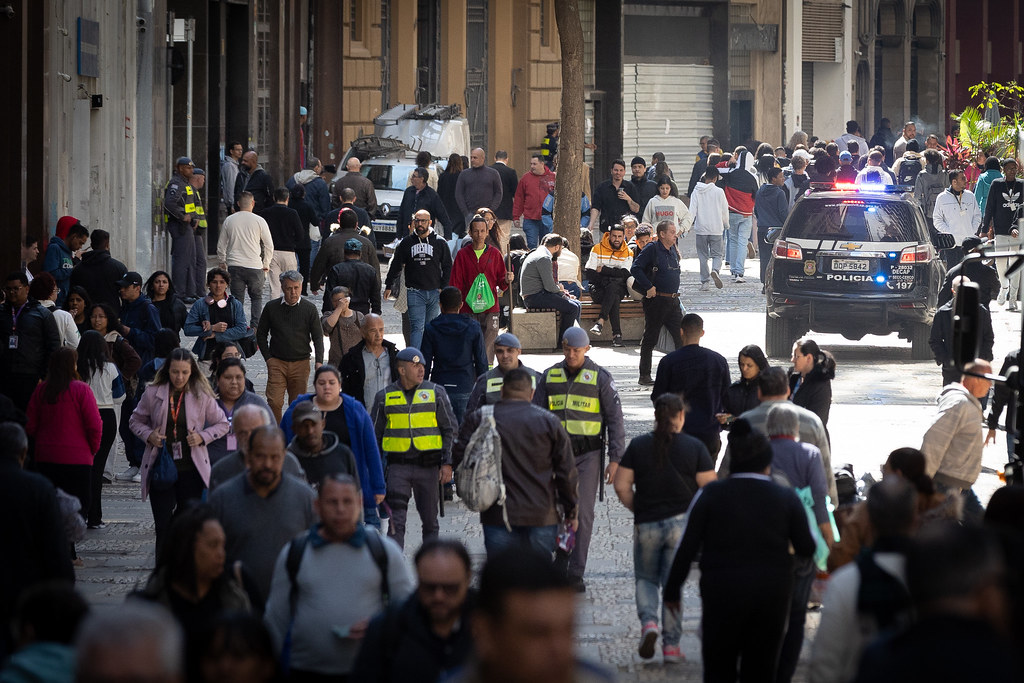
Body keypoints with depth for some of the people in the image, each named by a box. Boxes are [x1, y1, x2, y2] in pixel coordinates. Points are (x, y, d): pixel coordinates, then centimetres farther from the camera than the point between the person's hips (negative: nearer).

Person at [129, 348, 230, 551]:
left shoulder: (202, 396, 0)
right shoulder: (153, 394, 0)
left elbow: (223, 424, 9)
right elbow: (135, 421, 13)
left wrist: (202, 437, -7)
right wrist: (148, 435, -7)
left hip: (190, 469, 0)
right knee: (163, 525, -3)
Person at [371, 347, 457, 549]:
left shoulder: (436, 393, 5)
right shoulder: (384, 397, 6)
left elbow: (450, 429, 6)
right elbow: (375, 434, 13)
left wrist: (447, 463, -4)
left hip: (428, 464, 0)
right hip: (398, 465, 0)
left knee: (429, 519, 8)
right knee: (396, 520, -10)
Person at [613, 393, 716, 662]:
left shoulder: (638, 445, -1)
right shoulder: (695, 448, -5)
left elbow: (622, 486, -2)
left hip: (646, 525, 0)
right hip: (681, 523, 0)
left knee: (646, 579, 17)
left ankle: (648, 622, -9)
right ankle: (671, 645, 7)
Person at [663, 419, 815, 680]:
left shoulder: (711, 494, -7)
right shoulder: (787, 498, -4)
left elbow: (687, 547, -6)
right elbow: (806, 548, 2)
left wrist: (672, 589, 4)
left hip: (722, 594, -1)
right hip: (772, 596, 1)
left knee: (719, 671, 10)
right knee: (761, 670, 11)